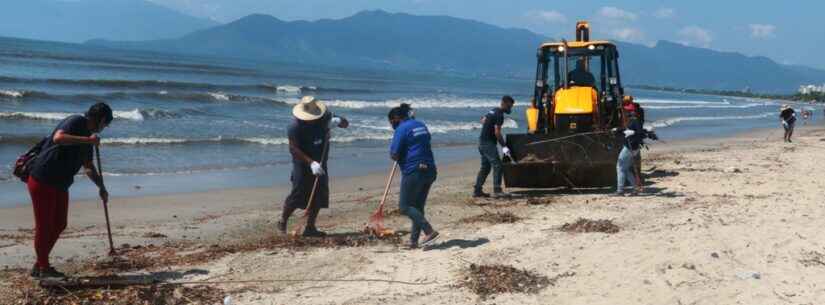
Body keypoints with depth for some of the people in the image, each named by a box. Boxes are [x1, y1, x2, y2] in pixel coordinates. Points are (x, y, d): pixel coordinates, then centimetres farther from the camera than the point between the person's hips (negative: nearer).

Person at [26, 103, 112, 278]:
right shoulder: (76, 122, -11)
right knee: (44, 226, 0)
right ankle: (43, 268, 10)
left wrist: (101, 188, 25)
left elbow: (89, 167, 27)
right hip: (42, 181, -10)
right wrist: (88, 140, -29)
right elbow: (58, 138, -32)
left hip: (60, 185, 10)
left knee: (59, 224, 12)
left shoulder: (88, 136, 16)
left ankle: (40, 266, 24)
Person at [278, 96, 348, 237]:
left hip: (320, 165, 5)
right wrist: (311, 163, -33)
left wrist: (337, 121, -20)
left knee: (319, 196, 3)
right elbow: (294, 149, -24)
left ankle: (310, 228, 12)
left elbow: (346, 124, 4)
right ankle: (282, 223, 16)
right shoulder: (295, 126, -19)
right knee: (297, 195, -5)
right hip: (303, 165, -5)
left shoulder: (324, 117, -4)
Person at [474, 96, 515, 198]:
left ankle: (477, 190, 14)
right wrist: (504, 146, -19)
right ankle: (497, 190, -16)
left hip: (483, 141, 10)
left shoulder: (493, 111, 15)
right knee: (497, 165, -13)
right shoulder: (499, 115, -15)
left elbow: (483, 120, 28)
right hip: (488, 143, -10)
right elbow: (497, 132, -21)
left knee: (485, 167, 13)